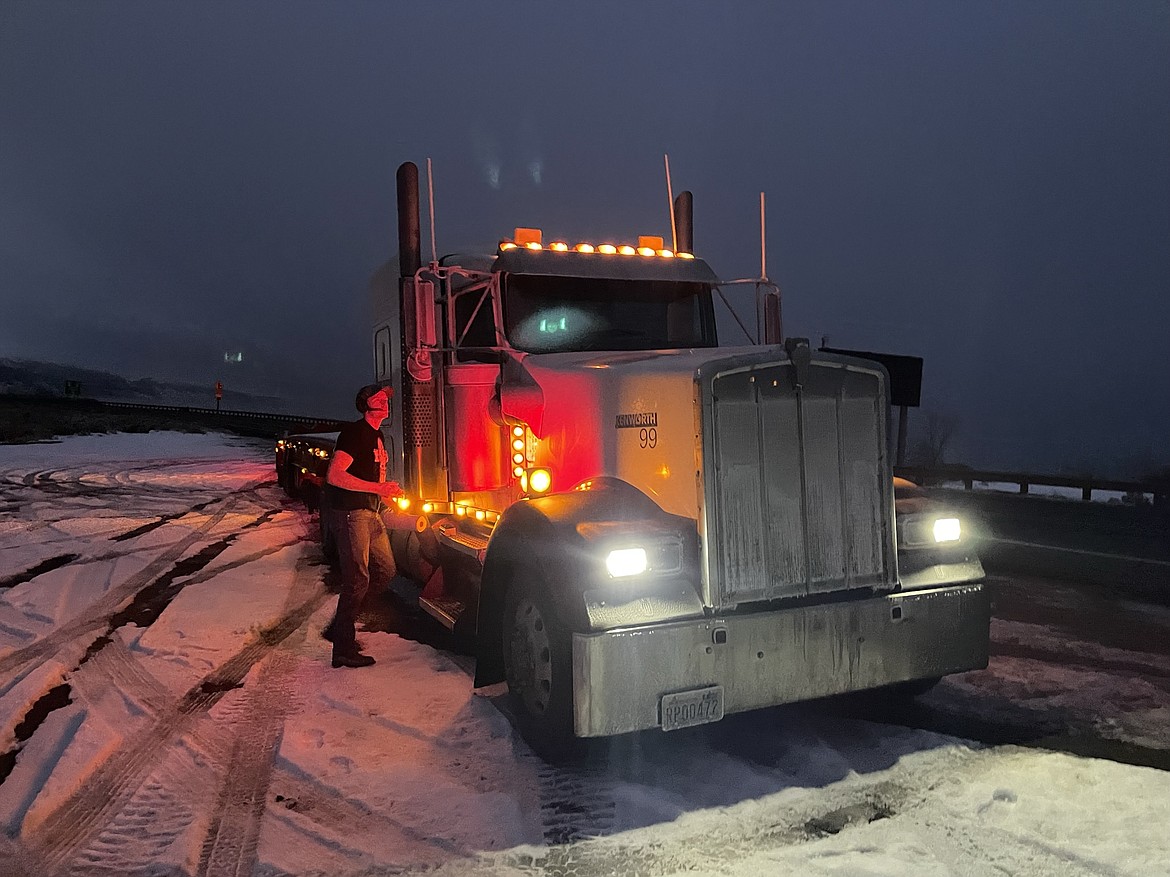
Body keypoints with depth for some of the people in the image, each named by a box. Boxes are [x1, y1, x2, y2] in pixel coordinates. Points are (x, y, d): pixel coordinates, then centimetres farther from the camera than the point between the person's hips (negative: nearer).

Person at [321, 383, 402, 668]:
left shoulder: (377, 436, 17)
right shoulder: (355, 432, -13)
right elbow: (334, 475, -23)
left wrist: (389, 490, 13)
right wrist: (378, 488, -24)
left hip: (371, 513, 10)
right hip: (351, 513, -10)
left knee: (387, 571, 11)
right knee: (357, 580, -8)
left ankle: (339, 629, 20)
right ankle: (344, 649, 2)